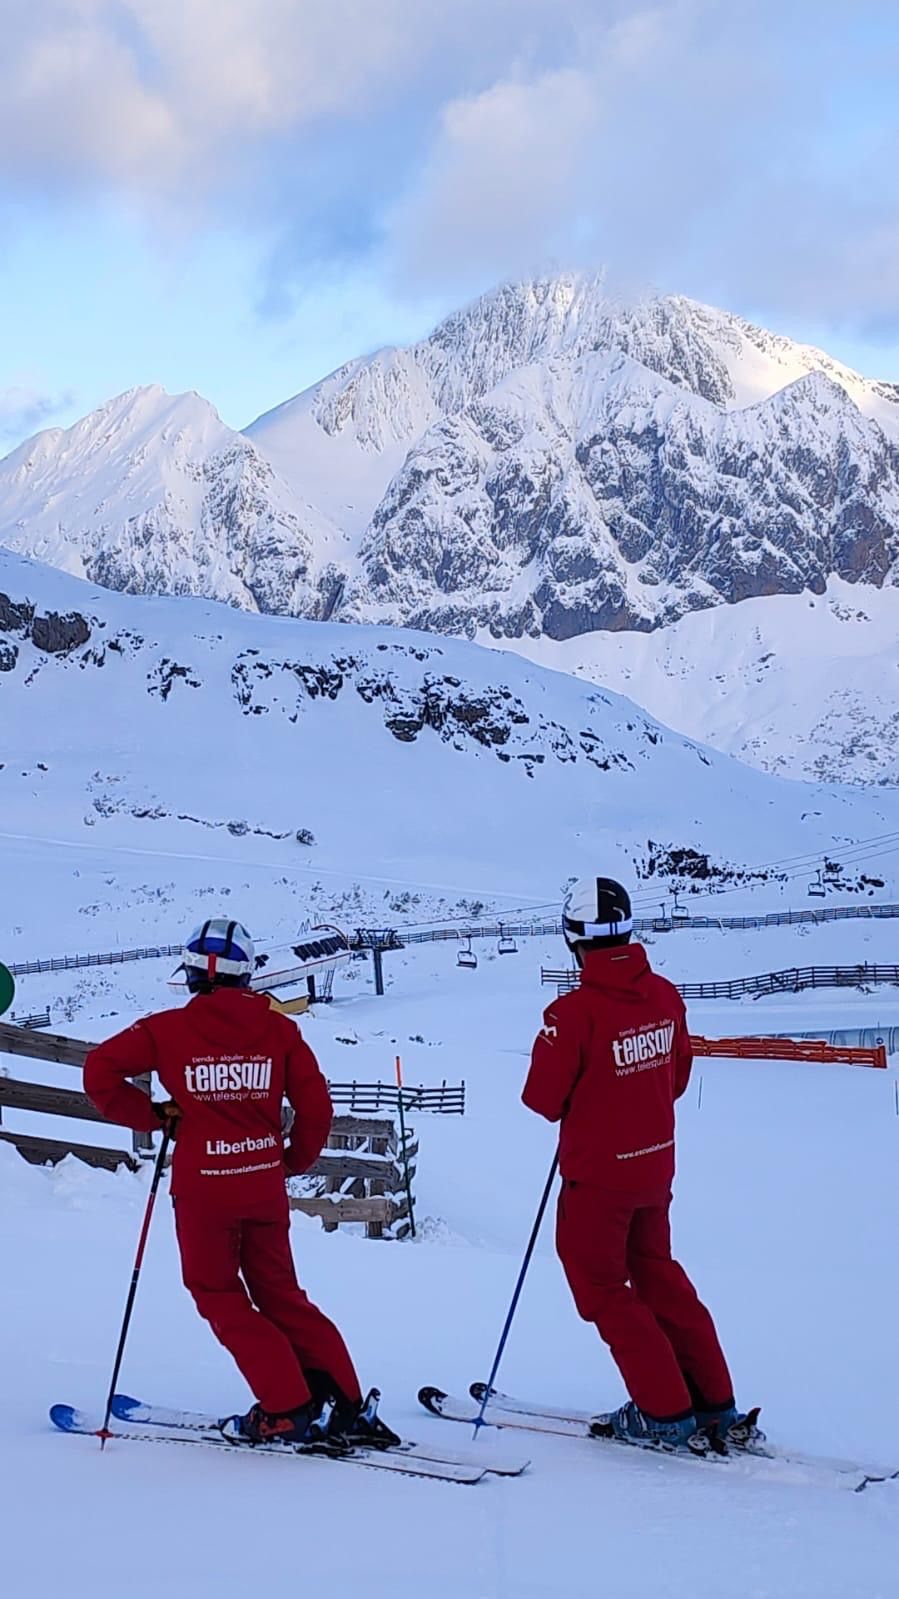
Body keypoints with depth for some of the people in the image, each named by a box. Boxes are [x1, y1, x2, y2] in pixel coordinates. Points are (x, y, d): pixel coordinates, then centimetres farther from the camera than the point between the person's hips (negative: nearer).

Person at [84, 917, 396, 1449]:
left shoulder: (168, 1029, -4)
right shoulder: (277, 1028, 3)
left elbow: (100, 1072, -8)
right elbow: (316, 1105, 1)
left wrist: (151, 1117, 4)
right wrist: (295, 1161, 18)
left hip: (203, 1187, -3)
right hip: (265, 1184, 3)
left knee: (221, 1299, 10)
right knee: (280, 1294, 18)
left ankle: (288, 1409, -1)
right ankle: (345, 1403, 11)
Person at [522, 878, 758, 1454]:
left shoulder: (574, 1011, -23)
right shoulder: (664, 995, -4)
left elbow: (543, 1098, -15)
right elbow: (677, 1077, 7)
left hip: (597, 1174, -6)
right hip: (655, 1165, 6)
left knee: (602, 1288, 8)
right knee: (656, 1273, 20)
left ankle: (666, 1414, 7)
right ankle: (717, 1406, 20)